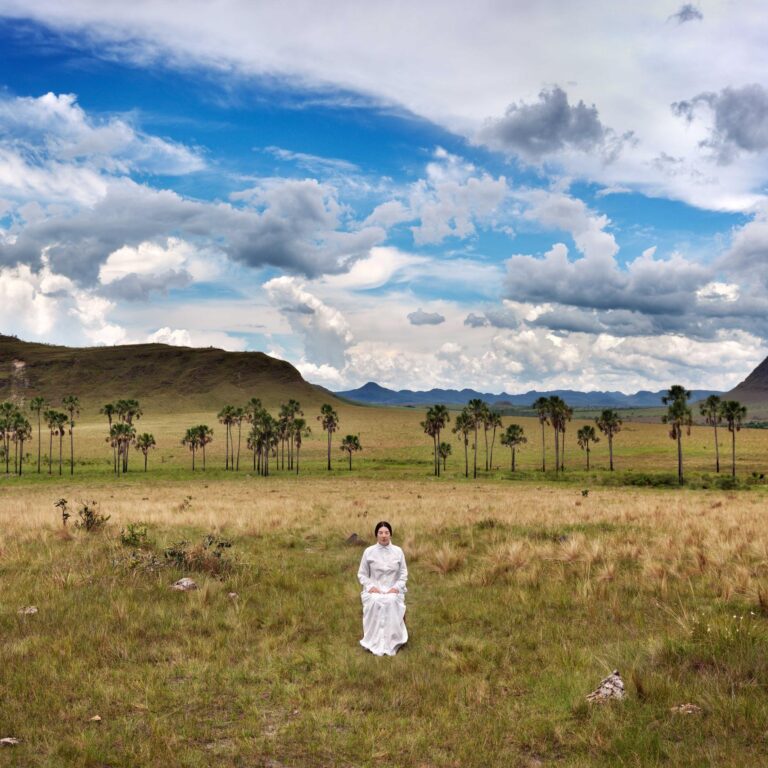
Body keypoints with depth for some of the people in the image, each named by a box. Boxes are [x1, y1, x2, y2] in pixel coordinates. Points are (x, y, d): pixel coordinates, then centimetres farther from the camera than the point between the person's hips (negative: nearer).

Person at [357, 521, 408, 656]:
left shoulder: (398, 551, 5)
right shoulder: (369, 552, 3)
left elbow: (404, 574, 6)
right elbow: (362, 574, 6)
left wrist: (397, 587, -10)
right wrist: (370, 586, -10)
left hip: (393, 590, 0)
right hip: (374, 589, 0)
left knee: (391, 602, -34)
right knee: (375, 602, -34)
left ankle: (392, 642, -26)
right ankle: (376, 643, -29)